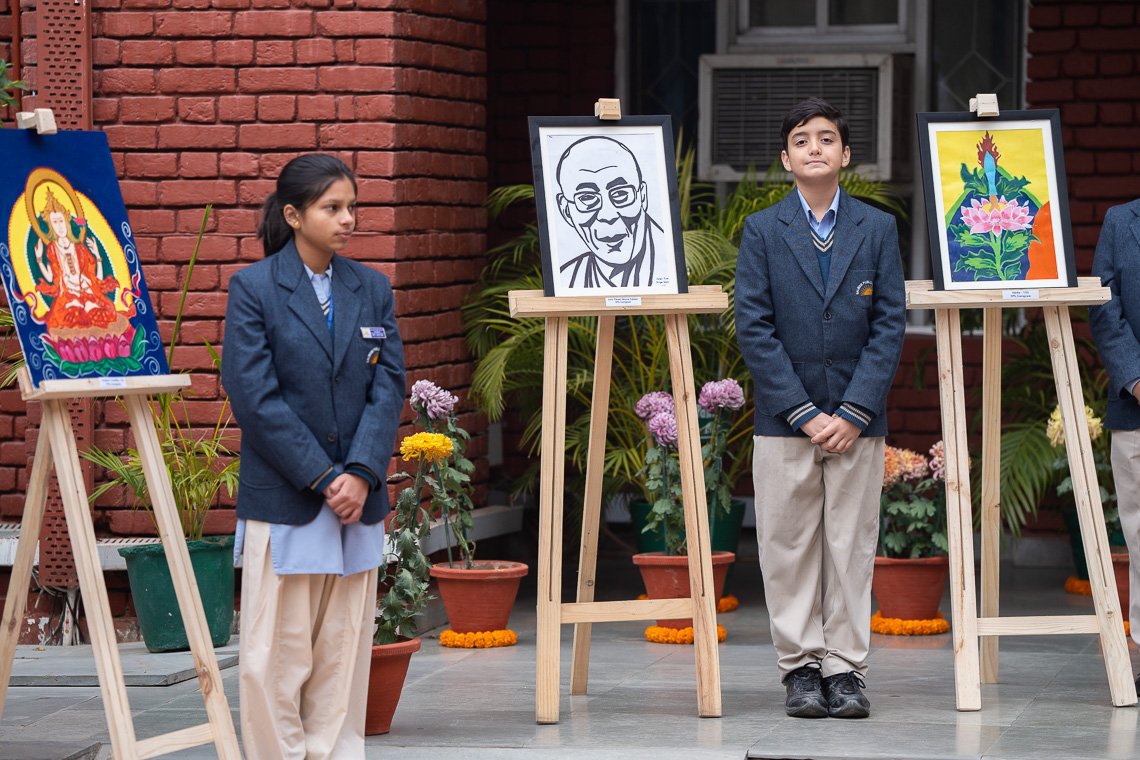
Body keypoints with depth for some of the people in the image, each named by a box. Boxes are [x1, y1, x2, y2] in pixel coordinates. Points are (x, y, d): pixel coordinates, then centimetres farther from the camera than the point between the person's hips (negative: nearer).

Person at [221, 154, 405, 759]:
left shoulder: (372, 289, 9)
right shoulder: (253, 288, -4)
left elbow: (388, 389, 4)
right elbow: (255, 397, -10)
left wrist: (361, 473, -10)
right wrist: (322, 478, -14)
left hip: (358, 499, 4)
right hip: (282, 499, -4)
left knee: (344, 649, 7)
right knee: (276, 651, -2)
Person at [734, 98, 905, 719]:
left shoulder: (878, 229, 6)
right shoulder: (761, 231, 3)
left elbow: (890, 324, 1)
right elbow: (753, 327, -3)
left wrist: (854, 412, -9)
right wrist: (804, 412, -10)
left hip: (857, 420, 1)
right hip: (783, 419, -1)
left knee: (852, 546, 2)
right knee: (788, 548, 1)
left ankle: (845, 668, 7)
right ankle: (801, 666, 8)